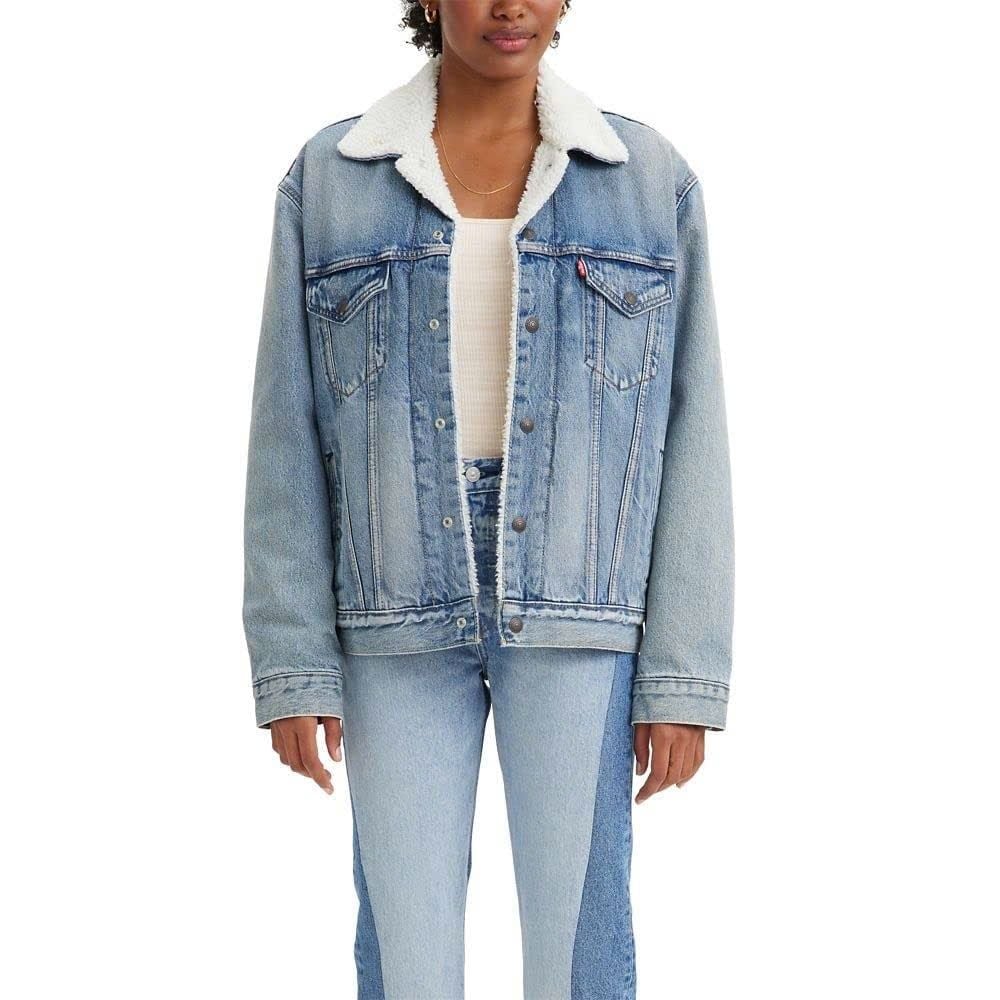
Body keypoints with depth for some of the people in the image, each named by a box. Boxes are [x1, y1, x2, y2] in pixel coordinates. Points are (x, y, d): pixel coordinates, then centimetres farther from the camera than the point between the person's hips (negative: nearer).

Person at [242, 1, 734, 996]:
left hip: (577, 610, 0)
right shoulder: (327, 180, 2)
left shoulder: (650, 181, 1)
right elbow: (292, 438, 1)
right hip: (402, 613, 1)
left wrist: (685, 677, -3)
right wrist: (293, 666, -3)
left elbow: (687, 439, 0)